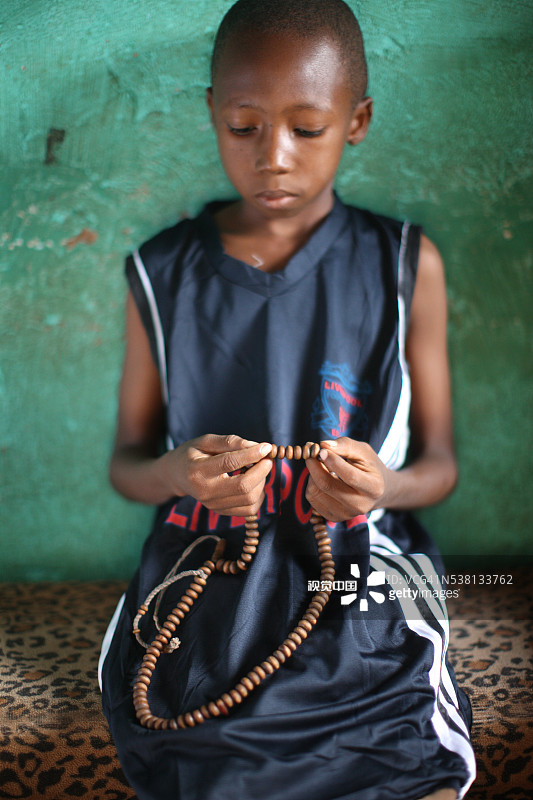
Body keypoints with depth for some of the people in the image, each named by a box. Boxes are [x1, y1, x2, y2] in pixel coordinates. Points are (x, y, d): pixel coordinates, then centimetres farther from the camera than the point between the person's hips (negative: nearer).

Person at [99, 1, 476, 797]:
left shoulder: (404, 266, -1)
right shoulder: (163, 274, 1)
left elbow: (439, 461, 4)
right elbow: (126, 459, 7)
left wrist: (384, 487, -19)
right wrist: (177, 473, -16)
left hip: (365, 638, 0)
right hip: (198, 633, 1)